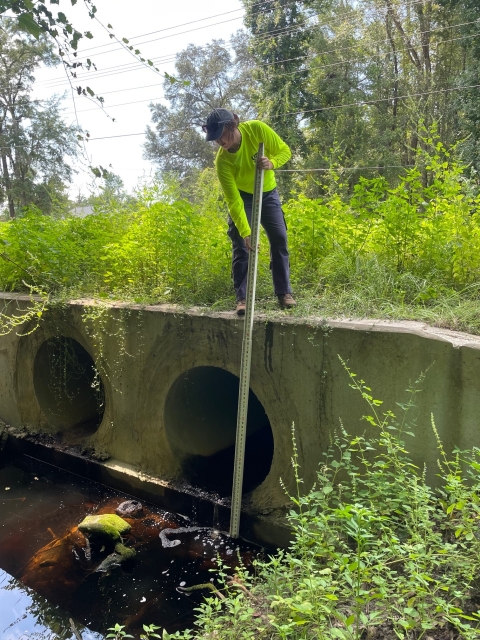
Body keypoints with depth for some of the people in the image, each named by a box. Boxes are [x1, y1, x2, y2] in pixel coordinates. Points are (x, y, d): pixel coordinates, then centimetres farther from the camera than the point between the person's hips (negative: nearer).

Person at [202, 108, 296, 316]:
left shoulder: (256, 129, -26)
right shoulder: (222, 161, -29)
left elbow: (284, 150, -15)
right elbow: (233, 200, -30)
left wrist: (272, 162, -38)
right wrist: (245, 232, -38)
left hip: (268, 194, 2)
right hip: (242, 197, -2)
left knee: (279, 240, -2)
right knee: (241, 246, -11)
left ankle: (284, 292, 7)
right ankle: (242, 298, -6)